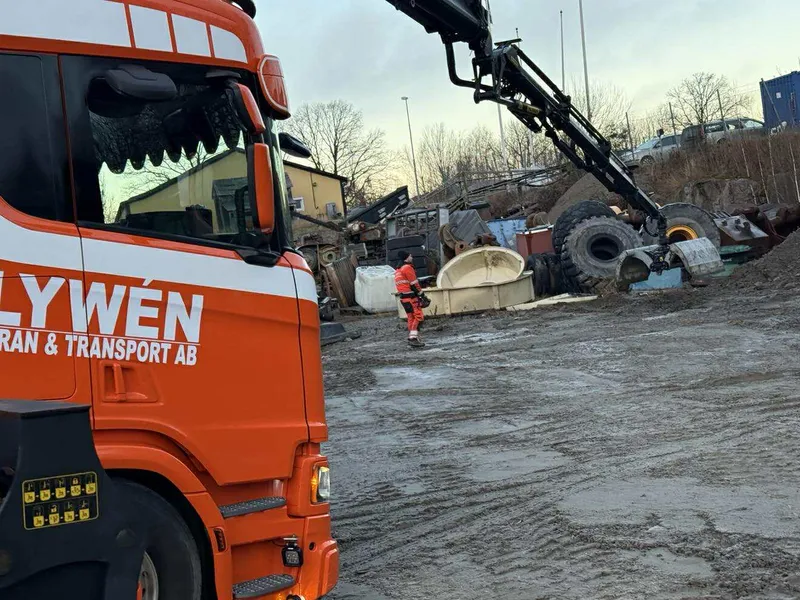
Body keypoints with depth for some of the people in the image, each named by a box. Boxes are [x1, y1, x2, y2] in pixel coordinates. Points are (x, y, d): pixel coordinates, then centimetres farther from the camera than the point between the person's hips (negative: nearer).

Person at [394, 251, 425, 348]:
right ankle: (413, 338, -18)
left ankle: (411, 339, 14)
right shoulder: (408, 268, -11)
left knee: (411, 317, 13)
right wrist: (422, 295, -8)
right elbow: (414, 284, -12)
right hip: (411, 297, -10)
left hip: (403, 297, 10)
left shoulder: (398, 270, 19)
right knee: (418, 316, -10)